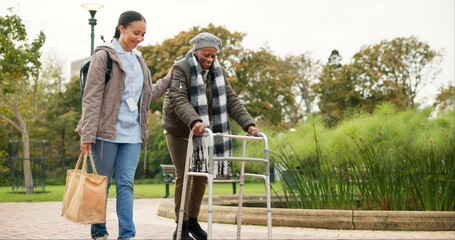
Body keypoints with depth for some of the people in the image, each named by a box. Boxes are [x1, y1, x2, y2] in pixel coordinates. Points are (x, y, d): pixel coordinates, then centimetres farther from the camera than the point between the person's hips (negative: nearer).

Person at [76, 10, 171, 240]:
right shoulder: (103, 56, -6)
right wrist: (87, 135, -15)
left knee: (126, 184, 1)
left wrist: (167, 81, 14)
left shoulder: (138, 59, 15)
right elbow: (91, 98, -10)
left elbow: (146, 94, 24)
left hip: (132, 133, 5)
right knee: (102, 184, 6)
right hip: (107, 131, -5)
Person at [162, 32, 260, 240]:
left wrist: (248, 123, -16)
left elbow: (231, 100, -2)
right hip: (179, 130, -5)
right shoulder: (181, 68, -14)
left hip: (202, 130, 6)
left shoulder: (217, 72, 4)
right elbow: (179, 99, -28)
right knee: (184, 176, -6)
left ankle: (193, 221, 20)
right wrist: (194, 121, -46)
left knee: (202, 176, 6)